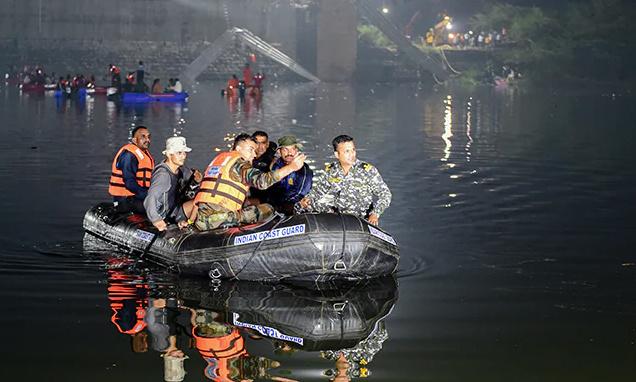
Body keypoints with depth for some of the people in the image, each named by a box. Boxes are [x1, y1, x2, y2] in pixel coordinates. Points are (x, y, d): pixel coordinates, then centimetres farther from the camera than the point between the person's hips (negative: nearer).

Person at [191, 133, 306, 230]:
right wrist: (291, 167, -18)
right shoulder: (239, 163, -3)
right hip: (220, 218, -8)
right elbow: (262, 180, -19)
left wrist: (190, 221, 28)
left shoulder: (217, 158, 23)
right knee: (267, 209, -1)